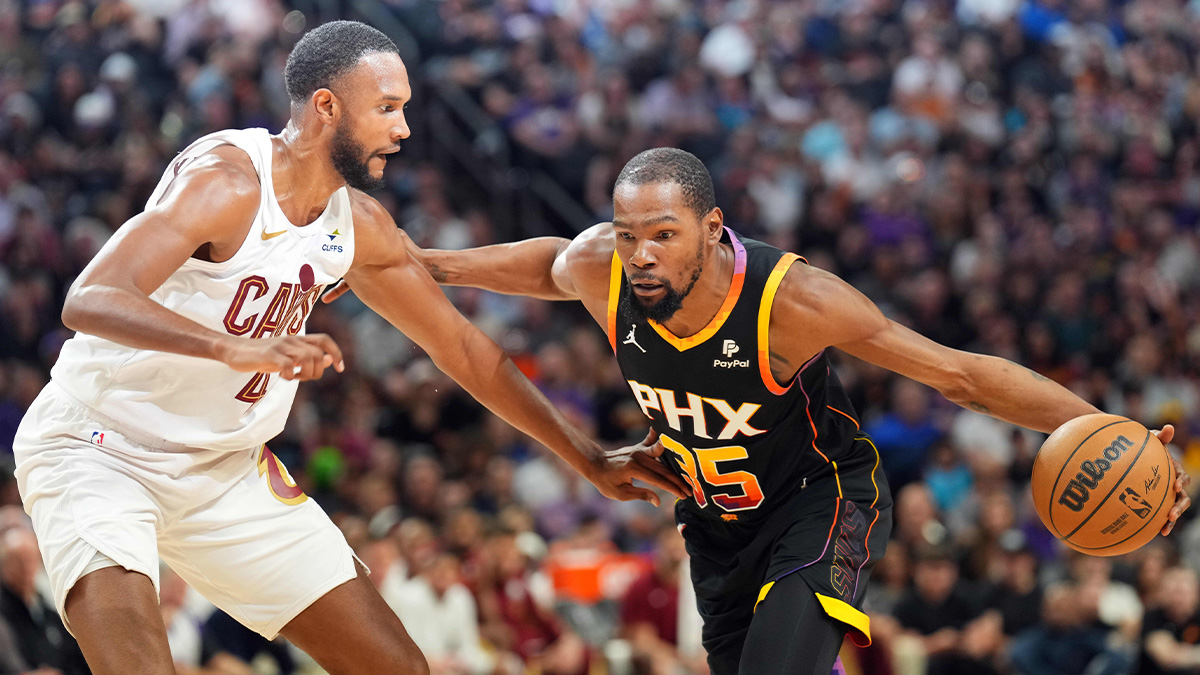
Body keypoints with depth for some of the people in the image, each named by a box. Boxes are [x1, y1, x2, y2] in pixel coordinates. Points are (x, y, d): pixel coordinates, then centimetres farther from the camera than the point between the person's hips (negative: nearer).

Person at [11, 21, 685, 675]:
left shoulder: (359, 225, 1)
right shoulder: (226, 181, -23)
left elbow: (462, 346, 15)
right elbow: (88, 301, -36)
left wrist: (588, 459, 19)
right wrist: (234, 348, -50)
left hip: (226, 470, 8)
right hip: (98, 451, -7)